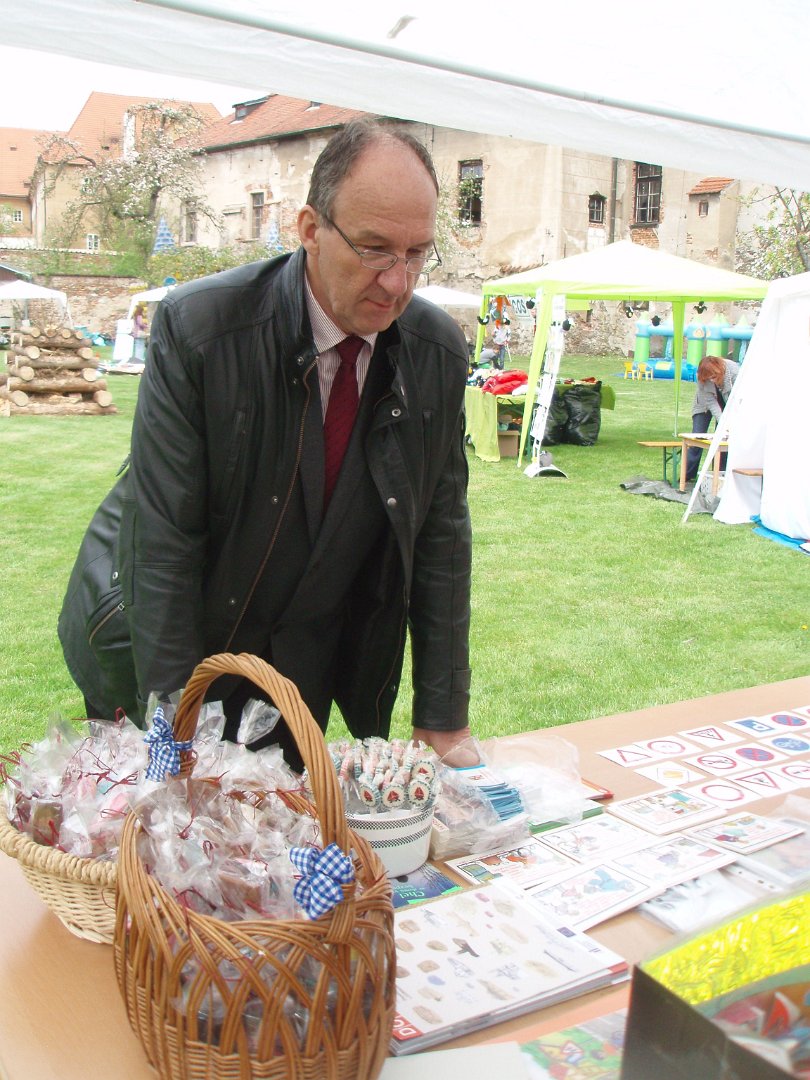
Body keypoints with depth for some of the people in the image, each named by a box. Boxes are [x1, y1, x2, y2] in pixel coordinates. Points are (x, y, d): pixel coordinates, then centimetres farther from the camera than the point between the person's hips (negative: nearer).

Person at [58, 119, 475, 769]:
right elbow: (160, 540, -21)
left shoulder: (439, 351, -10)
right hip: (153, 650, -3)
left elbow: (442, 531, -5)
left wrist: (444, 723, -5)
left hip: (306, 663, 3)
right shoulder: (197, 328, -24)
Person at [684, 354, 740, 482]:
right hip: (705, 403, 0)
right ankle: (687, 475, 1)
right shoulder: (702, 378, -30)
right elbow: (711, 403, -27)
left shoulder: (734, 371, -35)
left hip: (727, 403, 0)